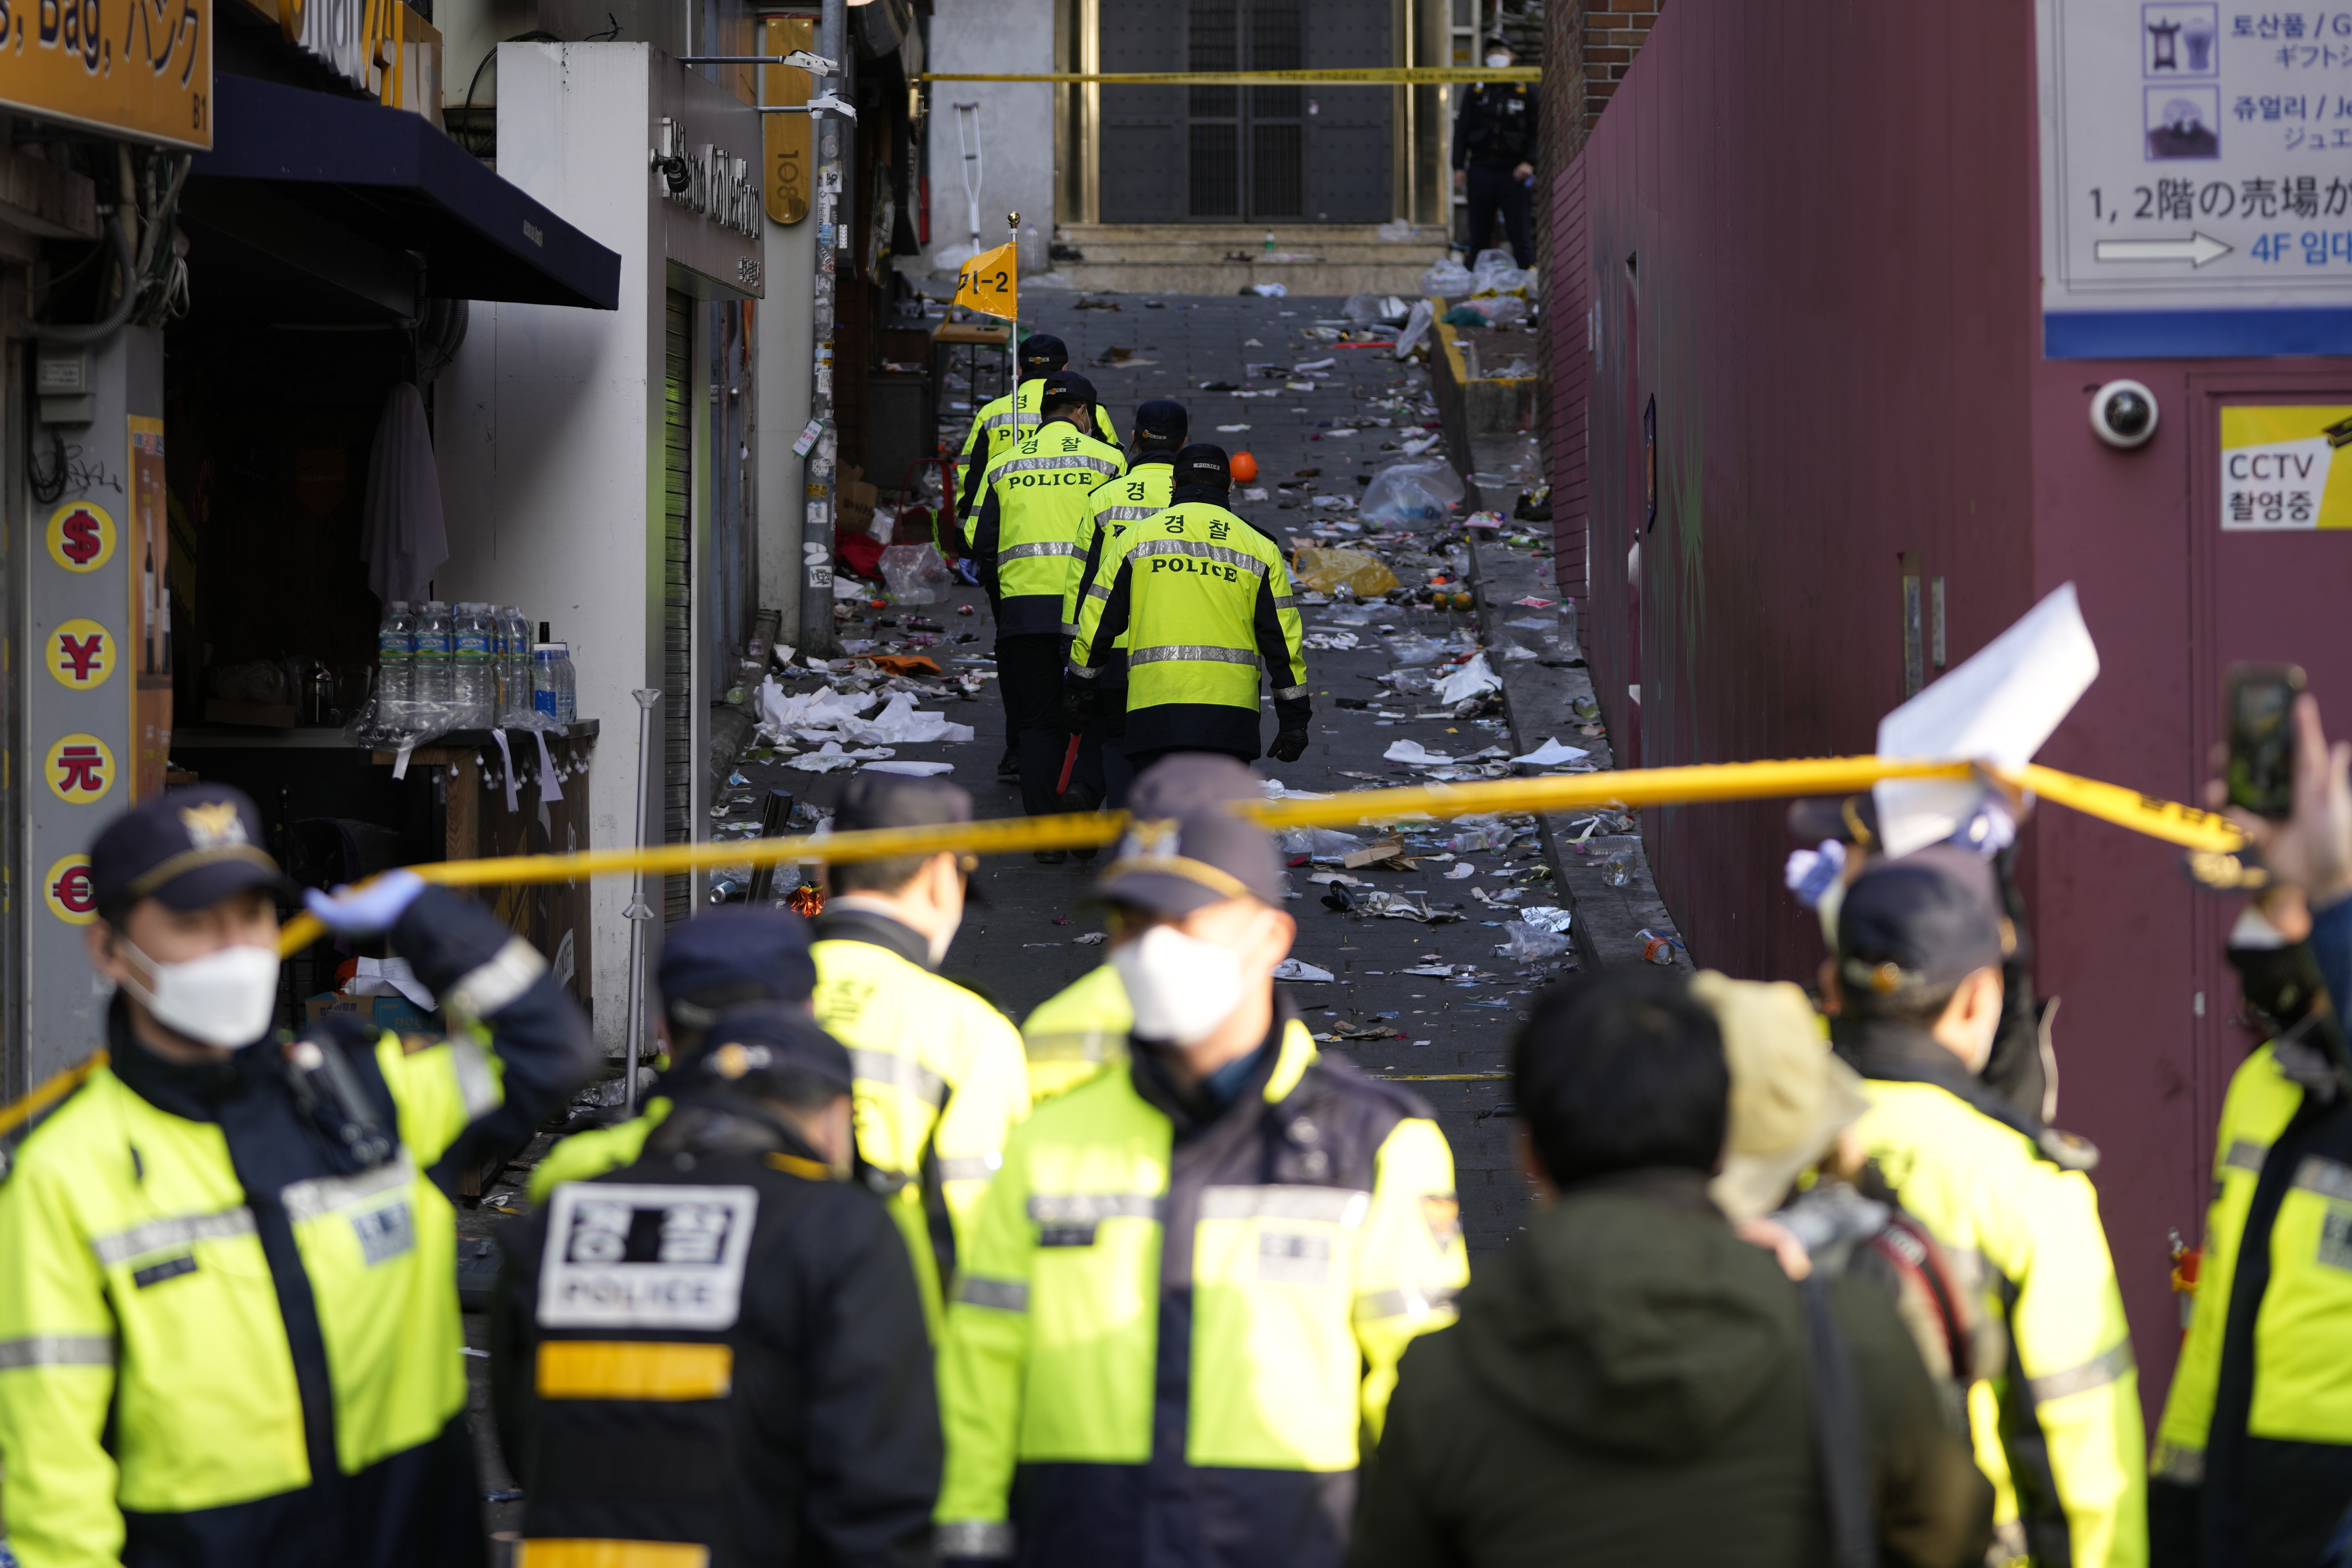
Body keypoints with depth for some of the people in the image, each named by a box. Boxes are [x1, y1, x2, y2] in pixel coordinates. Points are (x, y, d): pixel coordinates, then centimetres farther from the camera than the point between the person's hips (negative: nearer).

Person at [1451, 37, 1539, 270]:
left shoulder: (1526, 89, 5)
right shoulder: (1476, 90, 10)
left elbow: (1537, 129, 5)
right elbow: (1462, 130, 11)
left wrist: (1529, 163, -8)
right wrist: (1459, 168, 3)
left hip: (1513, 172, -2)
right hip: (1481, 170, 2)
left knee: (1519, 233, -3)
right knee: (1479, 235, 5)